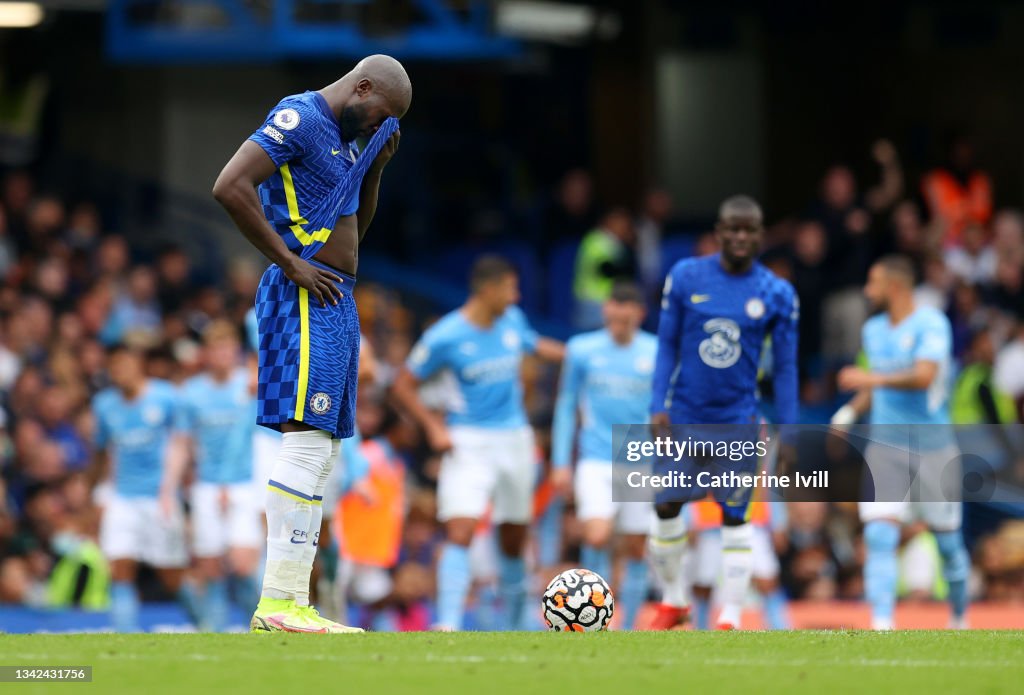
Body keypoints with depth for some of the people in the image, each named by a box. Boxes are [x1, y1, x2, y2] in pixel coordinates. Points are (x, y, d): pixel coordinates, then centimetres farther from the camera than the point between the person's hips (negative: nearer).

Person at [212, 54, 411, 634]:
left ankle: (288, 604, 8)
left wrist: (376, 166, 13)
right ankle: (278, 602, -20)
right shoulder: (299, 119, -10)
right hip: (306, 299, -10)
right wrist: (291, 263, -18)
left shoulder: (347, 137, 20)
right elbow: (231, 187, -22)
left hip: (337, 303, 10)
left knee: (324, 453, 8)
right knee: (307, 444, -16)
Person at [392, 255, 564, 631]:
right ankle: (448, 624, -22)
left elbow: (536, 345, 26)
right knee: (459, 533, -18)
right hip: (468, 443, -5)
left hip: (514, 440, 5)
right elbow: (403, 386, -5)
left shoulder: (513, 320, 3)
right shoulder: (445, 337, -13)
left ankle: (513, 615, 33)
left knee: (513, 538, 12)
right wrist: (434, 427, -15)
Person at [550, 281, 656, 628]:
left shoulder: (658, 353, 1)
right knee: (596, 537, -19)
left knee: (637, 549, 3)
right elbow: (566, 406, 10)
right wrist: (560, 462, 6)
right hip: (596, 461, -1)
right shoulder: (582, 350, 2)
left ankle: (628, 629, 13)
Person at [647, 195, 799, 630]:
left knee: (734, 518, -3)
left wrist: (787, 432, -1)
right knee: (666, 508, 2)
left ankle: (730, 618, 3)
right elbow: (667, 345, 3)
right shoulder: (686, 277, -2)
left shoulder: (777, 294, -3)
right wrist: (658, 406, -5)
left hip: (737, 420, -1)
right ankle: (673, 601, 21)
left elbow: (785, 367, 2)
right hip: (684, 412, 1)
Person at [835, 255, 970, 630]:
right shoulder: (873, 330, 10)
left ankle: (960, 618, 31)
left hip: (932, 447, -4)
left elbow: (925, 375, -26)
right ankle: (881, 624, -19)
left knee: (947, 538, 8)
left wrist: (873, 378, -31)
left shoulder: (931, 324, -11)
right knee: (879, 535, -14)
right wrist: (850, 411, 7)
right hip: (886, 446, 4)